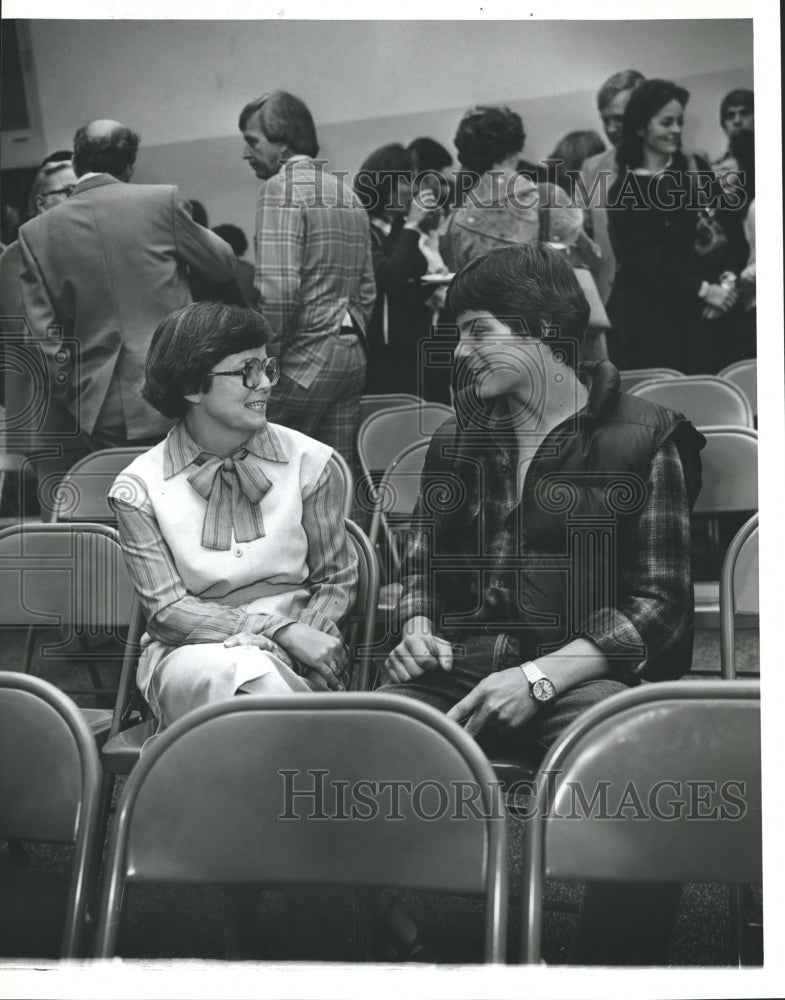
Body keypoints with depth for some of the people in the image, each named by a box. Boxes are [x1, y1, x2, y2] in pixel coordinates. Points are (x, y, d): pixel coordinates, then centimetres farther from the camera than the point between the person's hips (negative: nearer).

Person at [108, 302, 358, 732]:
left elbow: (337, 581, 11)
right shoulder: (138, 487, 0)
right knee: (236, 668, -36)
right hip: (188, 653, 0)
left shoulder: (308, 461, 4)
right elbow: (167, 610, -6)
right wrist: (280, 629, -18)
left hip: (291, 660, 0)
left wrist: (299, 636, -12)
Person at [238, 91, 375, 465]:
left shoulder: (281, 187, -9)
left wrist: (267, 359, -10)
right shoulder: (347, 192, 17)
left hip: (305, 359, -8)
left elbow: (279, 289, -18)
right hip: (352, 357, 8)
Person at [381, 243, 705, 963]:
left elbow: (658, 601, 0)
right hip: (459, 666, 4)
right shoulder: (458, 439, 21)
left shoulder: (643, 439, 5)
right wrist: (419, 628, 4)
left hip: (580, 673, -3)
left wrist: (542, 675, -13)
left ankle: (614, 969, -14)